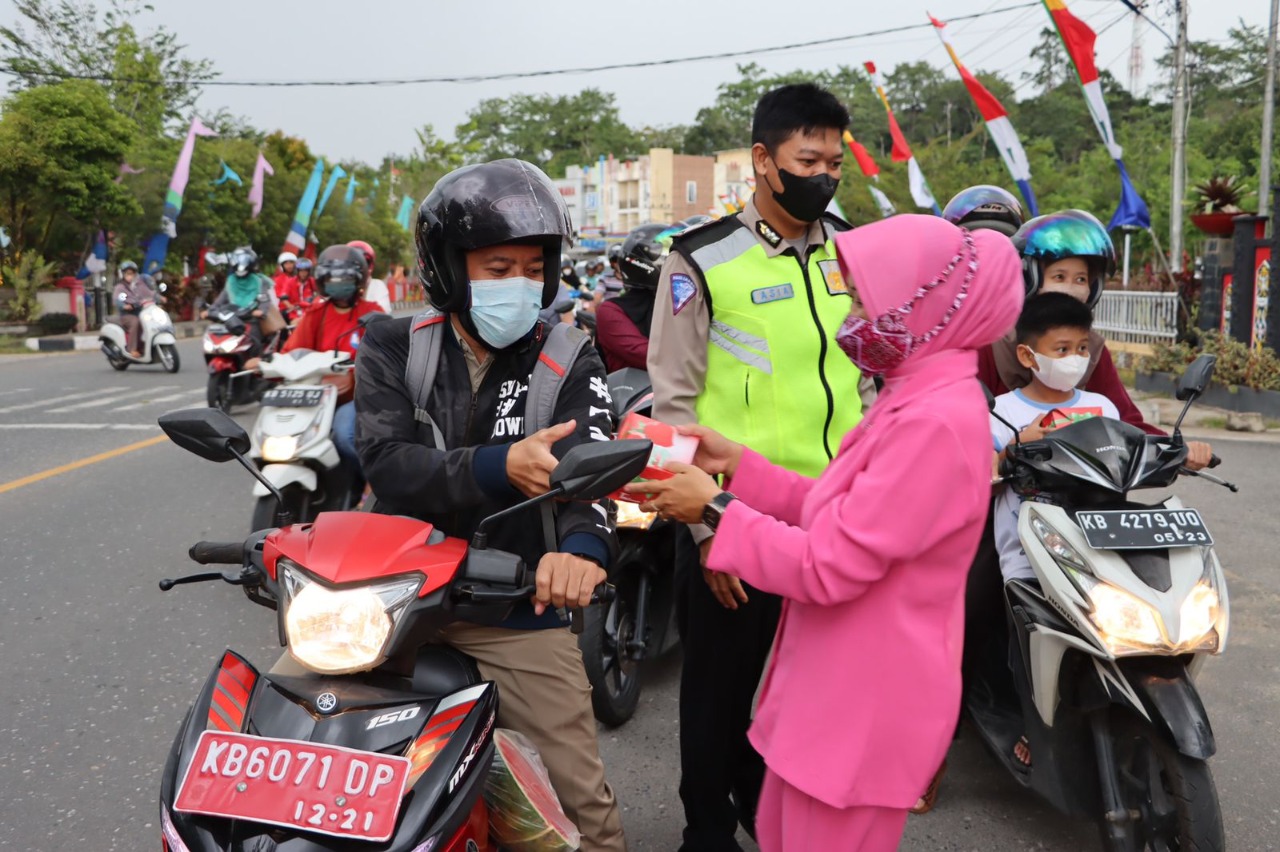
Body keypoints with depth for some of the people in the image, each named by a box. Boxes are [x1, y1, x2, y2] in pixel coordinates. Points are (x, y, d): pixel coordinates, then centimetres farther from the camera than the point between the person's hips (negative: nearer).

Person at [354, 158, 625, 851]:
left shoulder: (569, 363, -1)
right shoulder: (392, 347, 1)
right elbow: (387, 464, -14)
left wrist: (583, 546, -41)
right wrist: (499, 466, -32)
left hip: (515, 609, -1)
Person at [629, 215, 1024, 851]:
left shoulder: (937, 422, -25)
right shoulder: (916, 399, 9)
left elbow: (828, 569, -26)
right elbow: (835, 513, 10)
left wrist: (715, 509, -17)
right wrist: (737, 464, 3)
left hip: (866, 708, -10)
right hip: (838, 691, 10)